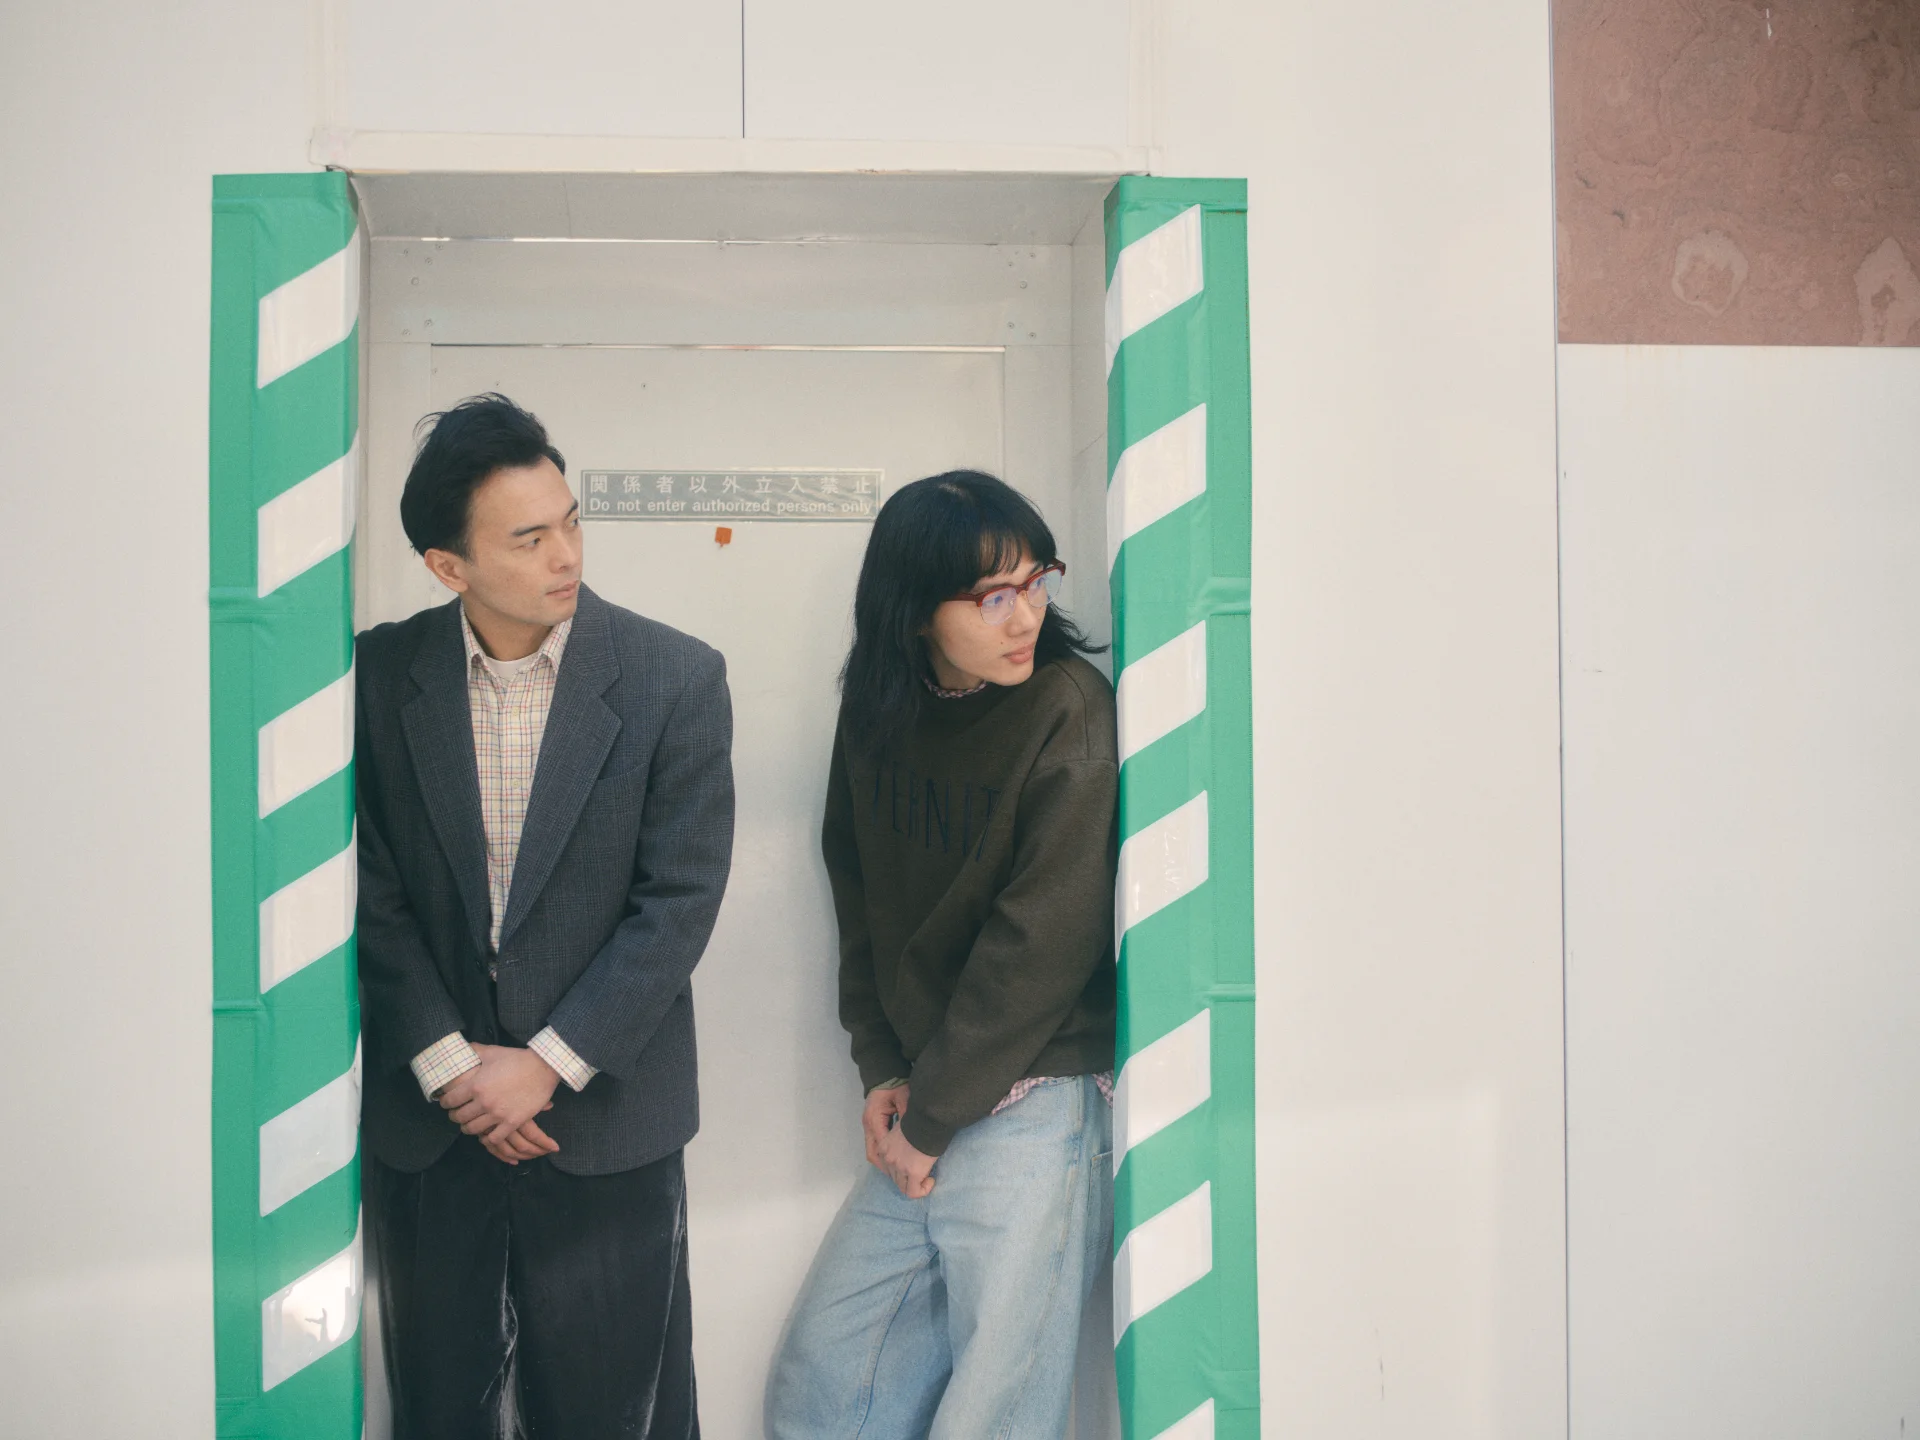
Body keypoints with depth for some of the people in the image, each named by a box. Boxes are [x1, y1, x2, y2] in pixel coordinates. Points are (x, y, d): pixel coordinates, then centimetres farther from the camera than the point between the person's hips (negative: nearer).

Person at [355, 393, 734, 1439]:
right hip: (425, 1114, 2)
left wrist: (547, 1064, -12)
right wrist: (446, 1062, -9)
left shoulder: (676, 677, -10)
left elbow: (680, 900, -11)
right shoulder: (382, 674, -4)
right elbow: (374, 892, -2)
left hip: (603, 1115, -2)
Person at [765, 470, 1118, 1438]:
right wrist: (881, 1073, 4)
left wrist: (932, 1118, -10)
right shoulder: (877, 712, 5)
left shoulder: (1068, 710, -13)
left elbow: (1041, 941, -15)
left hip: (1033, 1111, -6)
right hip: (917, 1110, 6)